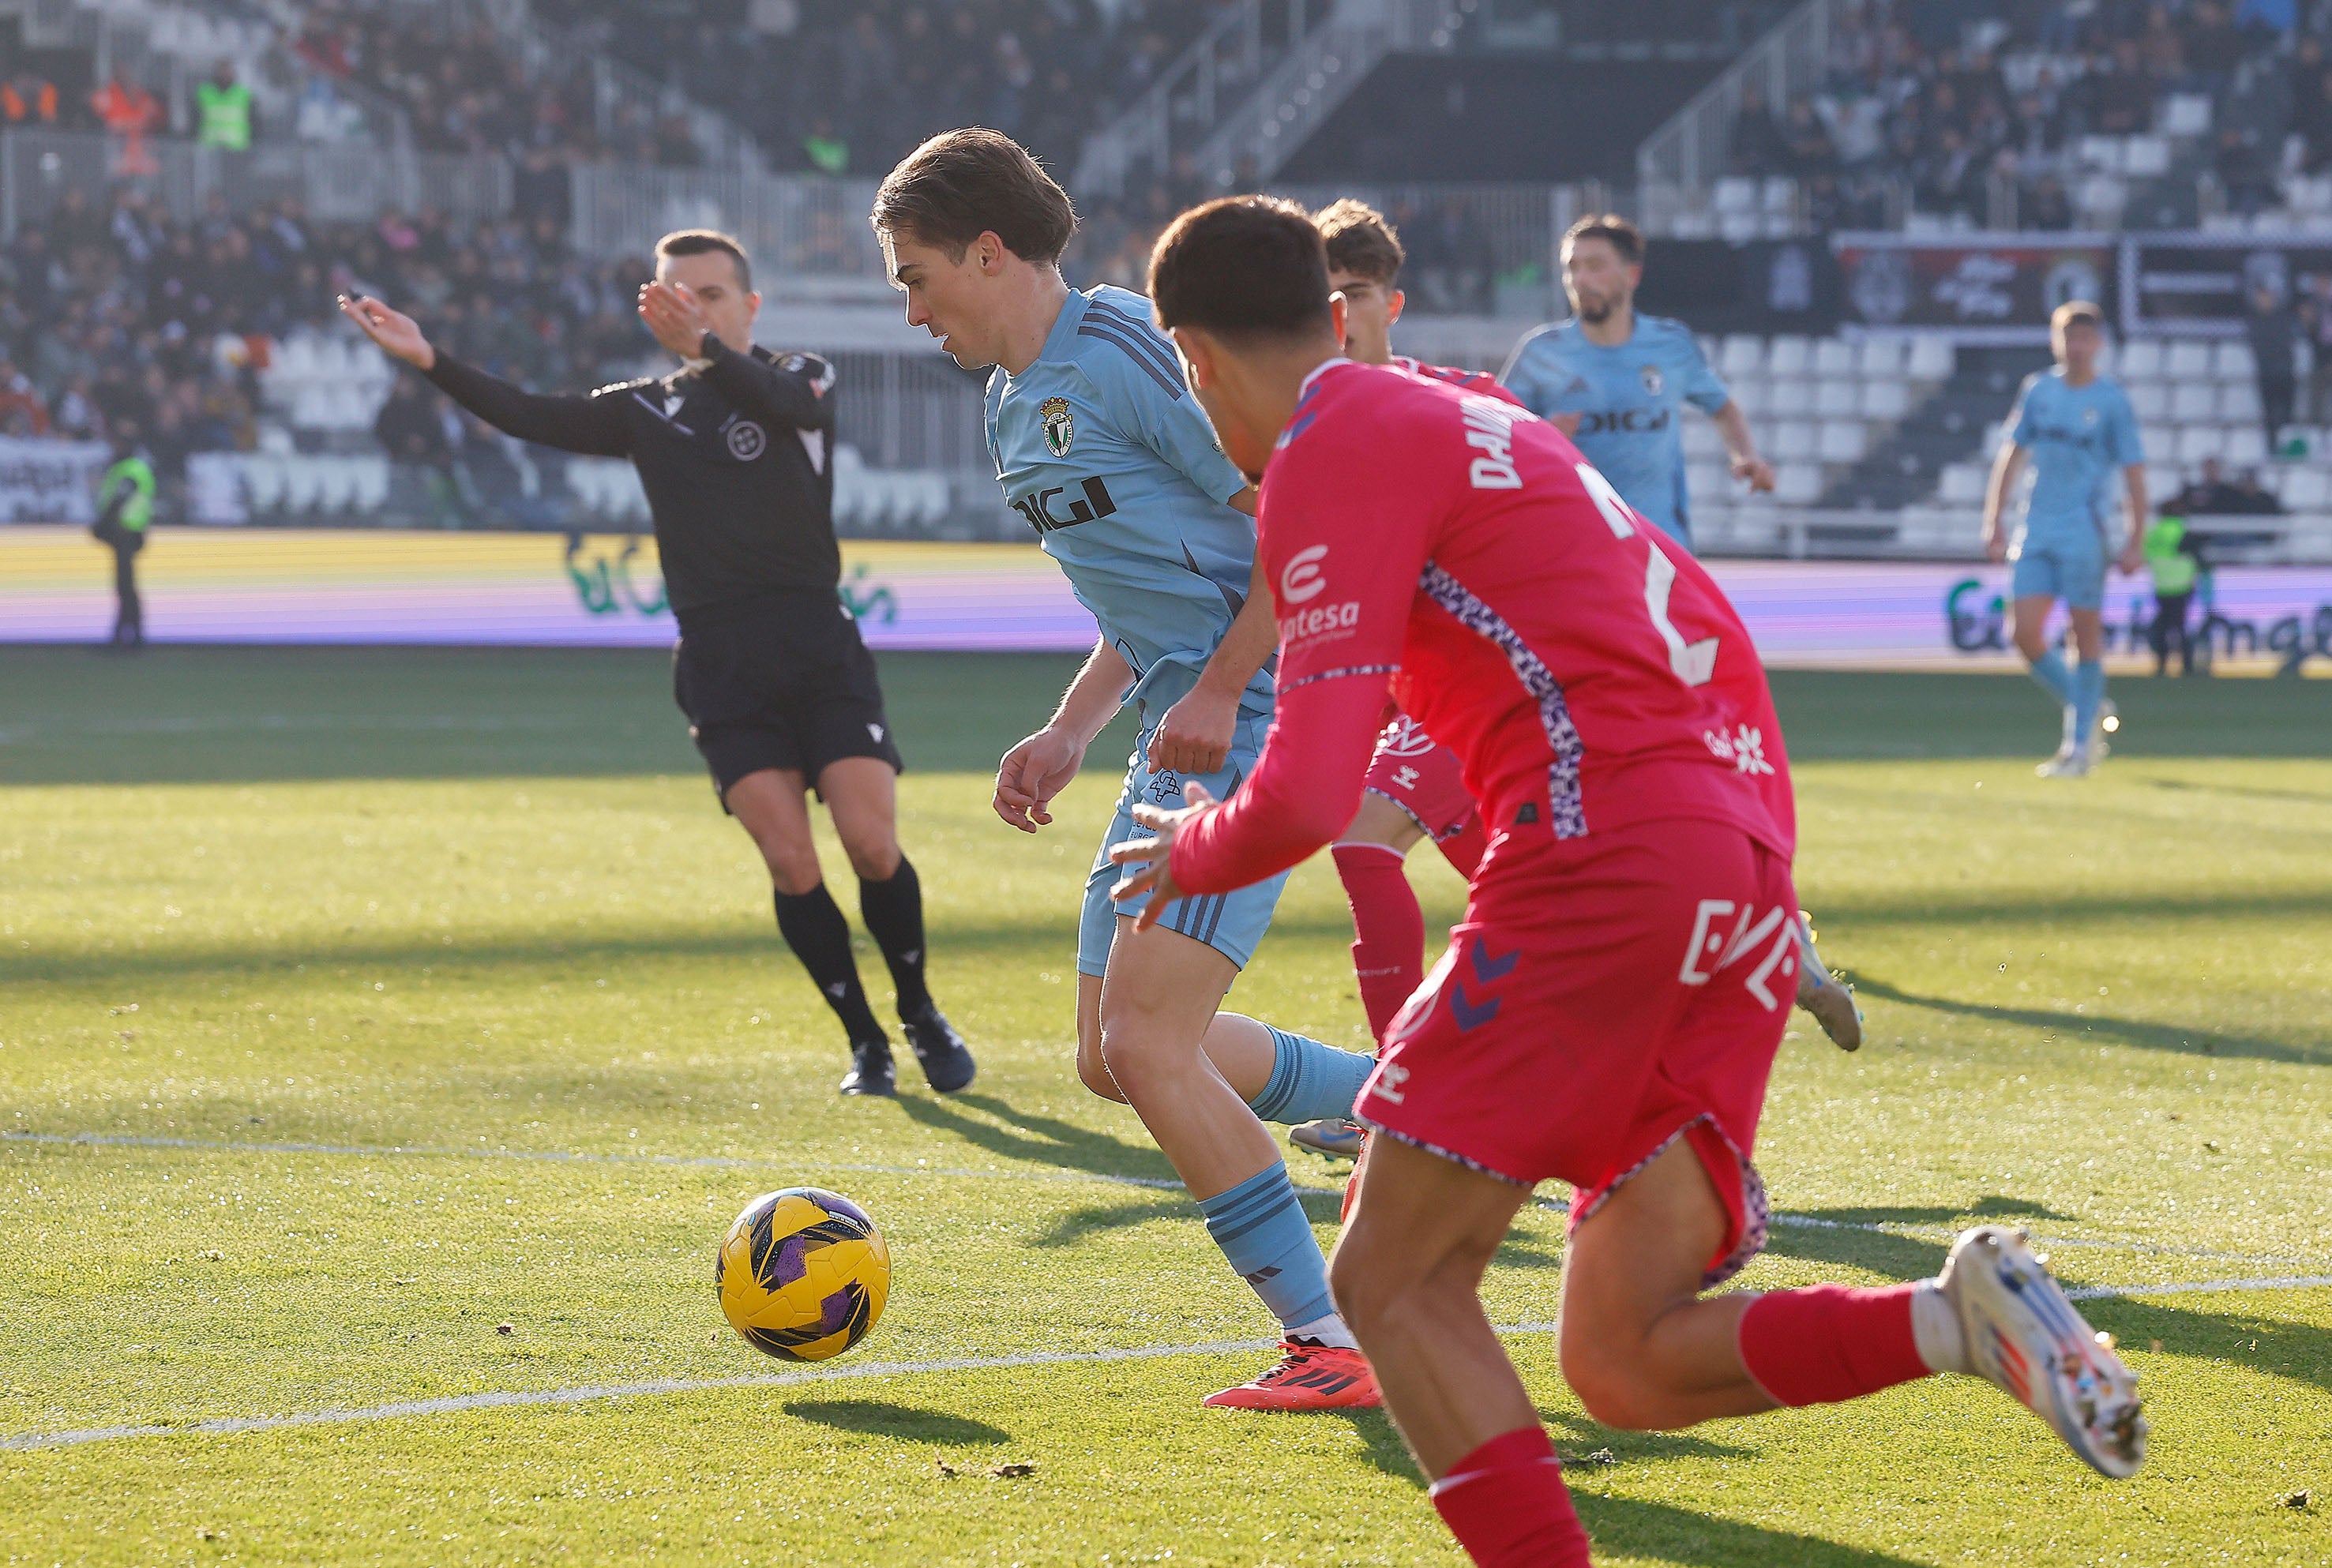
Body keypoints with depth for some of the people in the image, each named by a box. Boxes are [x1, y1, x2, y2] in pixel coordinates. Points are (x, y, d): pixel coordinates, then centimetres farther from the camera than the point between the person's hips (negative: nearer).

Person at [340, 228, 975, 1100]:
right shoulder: (648, 409, 13)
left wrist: (702, 346, -39)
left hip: (819, 645, -2)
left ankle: (922, 1018, 13)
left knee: (872, 845, -10)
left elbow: (782, 401, -20)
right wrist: (430, 360, -11)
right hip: (719, 662, 2)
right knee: (789, 861, -9)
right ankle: (864, 1042, 6)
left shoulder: (803, 376, 4)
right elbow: (533, 417, 4)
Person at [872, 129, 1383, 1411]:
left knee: (1146, 1042, -16)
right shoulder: (1015, 406, 16)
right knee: (1115, 1053, 11)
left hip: (1255, 725, -10)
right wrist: (1069, 735, 16)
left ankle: (1328, 1342, -8)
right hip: (1181, 730, 10)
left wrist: (1218, 692, -20)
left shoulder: (1125, 355, -14)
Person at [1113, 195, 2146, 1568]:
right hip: (1748, 859, 9)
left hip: (1611, 856, -9)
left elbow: (1308, 799, -8)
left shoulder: (1336, 447, -1)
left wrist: (1193, 855, 11)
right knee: (1627, 1367, 5)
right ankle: (1960, 1317, -16)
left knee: (1396, 1282, -3)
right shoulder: (1459, 413, 26)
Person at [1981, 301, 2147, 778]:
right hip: (2035, 531, 4)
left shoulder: (2112, 400, -2)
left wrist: (2135, 542, -8)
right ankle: (2088, 710, 16)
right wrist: (1993, 519, 11)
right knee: (2024, 632, -4)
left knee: (2086, 632, -2)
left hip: (2083, 533, -4)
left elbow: (2134, 474, -2)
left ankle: (2078, 746, 5)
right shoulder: (2038, 390, 10)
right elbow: (2012, 455, 16)